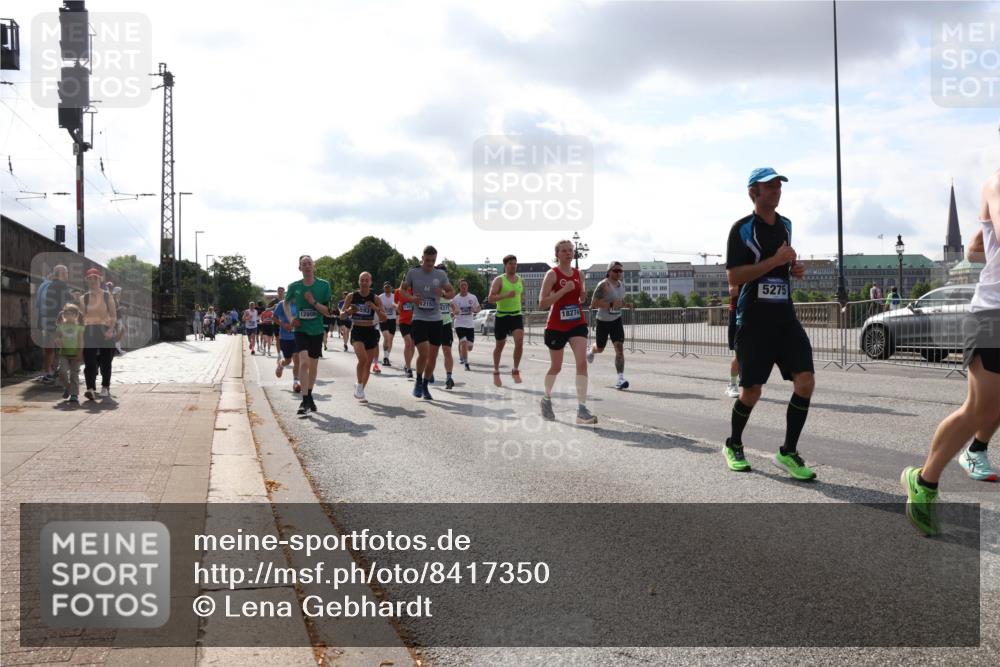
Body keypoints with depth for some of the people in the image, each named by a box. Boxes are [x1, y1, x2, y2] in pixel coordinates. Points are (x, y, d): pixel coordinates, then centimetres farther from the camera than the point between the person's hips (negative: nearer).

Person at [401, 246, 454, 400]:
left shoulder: (441, 274, 2)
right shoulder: (413, 272, -3)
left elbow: (452, 292, 10)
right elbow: (402, 289, 8)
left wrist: (444, 294, -13)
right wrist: (411, 298, -13)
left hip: (436, 320, 3)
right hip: (419, 319, -3)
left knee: (433, 356, 7)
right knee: (423, 353, -16)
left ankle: (425, 386, 25)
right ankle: (418, 381, 11)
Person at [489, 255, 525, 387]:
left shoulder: (521, 280, 10)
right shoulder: (499, 280, -6)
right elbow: (490, 298, -16)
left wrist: (519, 302, 11)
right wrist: (506, 295, -27)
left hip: (517, 315, 3)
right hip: (501, 316, -3)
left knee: (519, 341, -19)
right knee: (500, 345, 8)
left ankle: (515, 371, -5)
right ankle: (496, 372, 28)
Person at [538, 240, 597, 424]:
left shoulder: (578, 274, 8)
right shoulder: (552, 274, -8)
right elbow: (542, 303, -16)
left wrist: (583, 297, -2)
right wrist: (564, 290, -24)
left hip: (578, 324, 4)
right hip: (556, 326, -4)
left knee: (582, 362, -14)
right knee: (556, 367, 11)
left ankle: (582, 410, -16)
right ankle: (547, 399, 38)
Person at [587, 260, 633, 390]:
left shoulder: (622, 285, 4)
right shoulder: (603, 285, -18)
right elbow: (593, 304, -22)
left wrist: (628, 304, 0)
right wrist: (611, 304, -32)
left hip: (616, 320, 4)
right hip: (603, 321, -4)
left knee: (619, 347, -12)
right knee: (600, 348, 14)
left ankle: (620, 379, -15)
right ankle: (591, 352, 53)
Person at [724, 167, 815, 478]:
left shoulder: (786, 225, 15)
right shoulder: (742, 229, -6)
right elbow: (734, 277, -15)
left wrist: (795, 269, 8)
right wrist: (775, 260, -19)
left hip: (785, 317, 6)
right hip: (753, 321, -5)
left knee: (806, 381, -9)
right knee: (751, 391, 1)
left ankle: (788, 453, 3)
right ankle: (733, 446, 27)